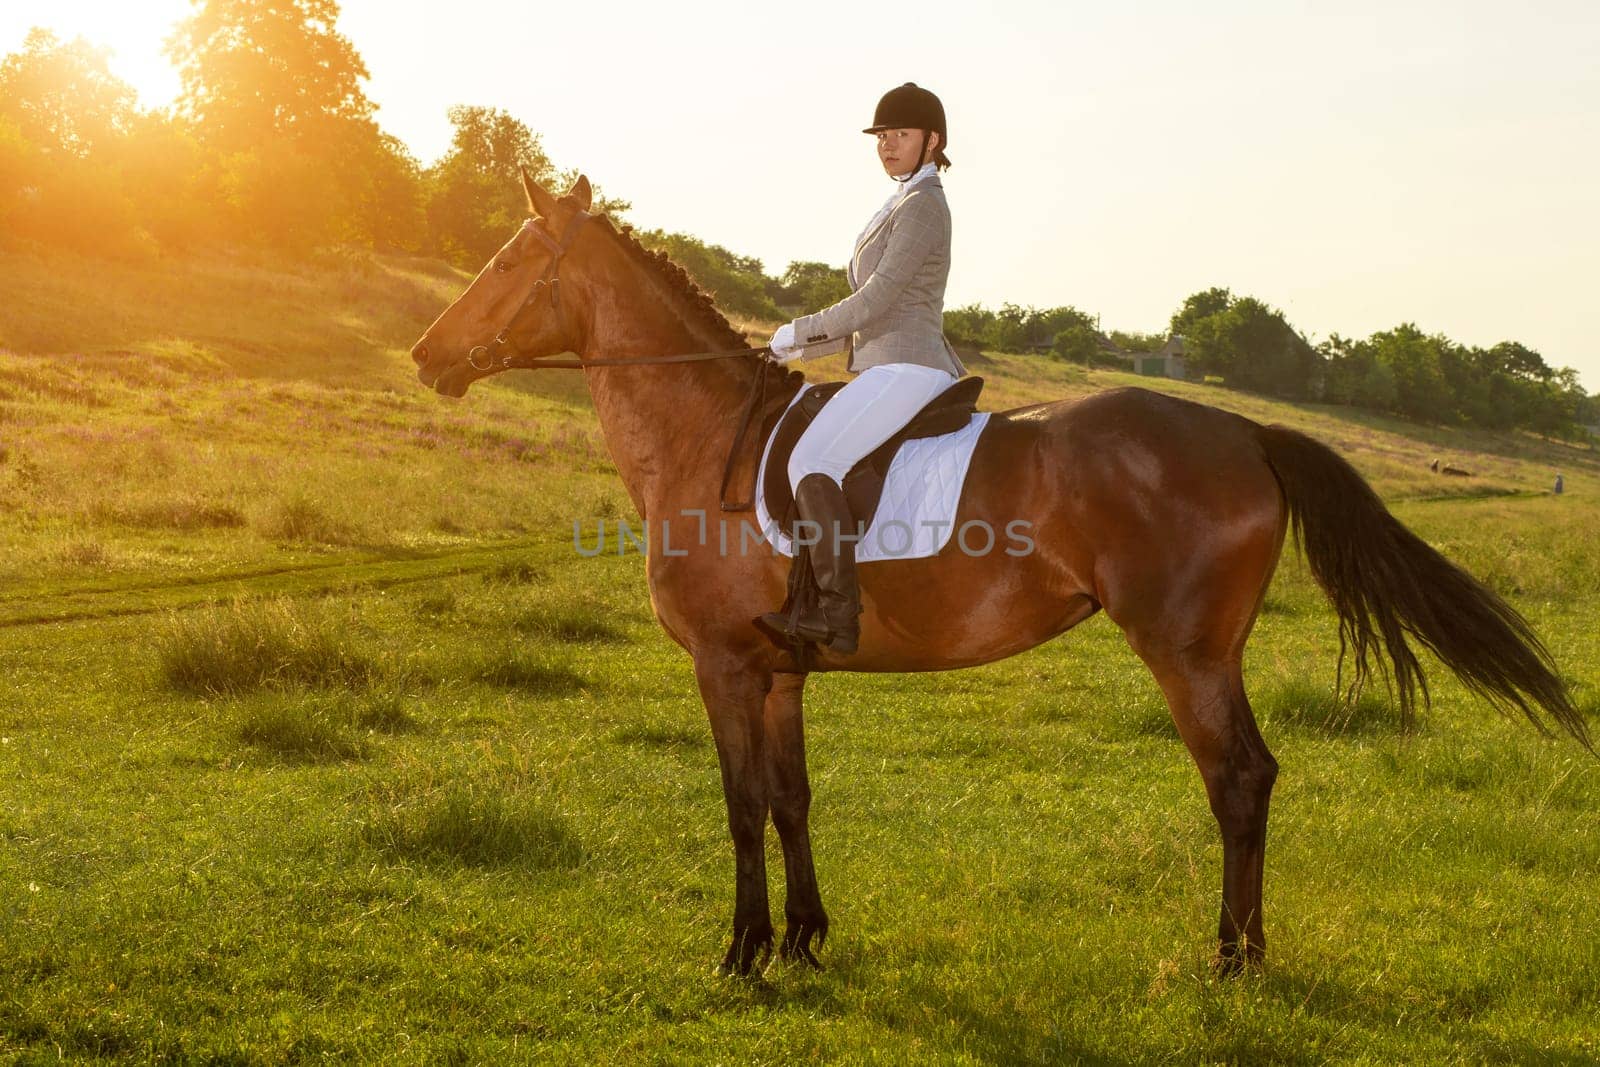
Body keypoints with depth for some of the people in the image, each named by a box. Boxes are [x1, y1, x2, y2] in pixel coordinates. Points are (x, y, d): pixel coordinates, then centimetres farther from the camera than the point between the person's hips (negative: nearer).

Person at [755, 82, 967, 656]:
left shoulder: (923, 206, -9)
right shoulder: (902, 207, 22)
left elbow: (877, 299, -16)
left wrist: (800, 330, -7)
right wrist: (802, 349, 16)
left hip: (906, 368, -11)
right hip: (893, 369, 11)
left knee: (812, 462, -25)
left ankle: (837, 614, -30)